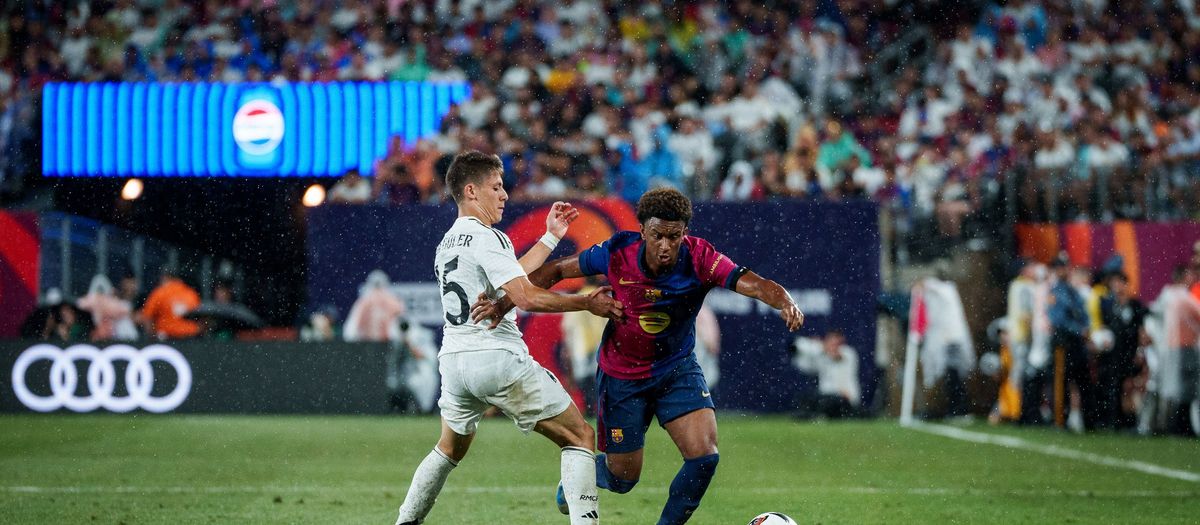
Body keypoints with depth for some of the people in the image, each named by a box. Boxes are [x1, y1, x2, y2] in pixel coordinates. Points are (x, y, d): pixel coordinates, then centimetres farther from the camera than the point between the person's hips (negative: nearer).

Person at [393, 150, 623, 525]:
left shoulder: (447, 243, 18)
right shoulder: (485, 237, -10)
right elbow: (526, 297, -20)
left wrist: (551, 236, 29)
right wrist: (588, 303, -12)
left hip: (454, 362, 8)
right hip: (499, 359, -8)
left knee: (450, 449, 29)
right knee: (580, 437, -2)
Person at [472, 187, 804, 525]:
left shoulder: (699, 258, -23)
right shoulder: (617, 254, -22)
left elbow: (754, 284, -35)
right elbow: (555, 271, -8)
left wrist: (785, 303, -56)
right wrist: (503, 304, -15)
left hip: (677, 368, 1)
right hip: (622, 374, -1)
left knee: (705, 456, -17)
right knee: (623, 478, 7)